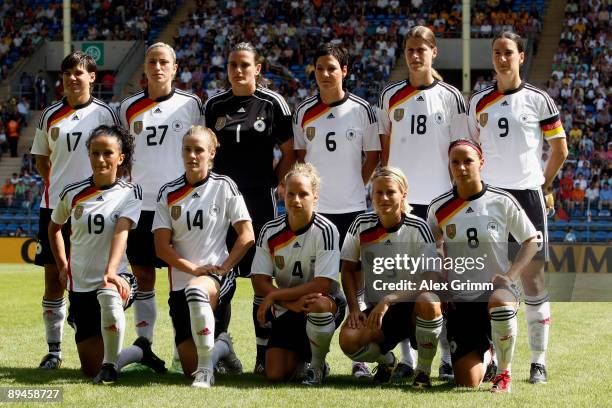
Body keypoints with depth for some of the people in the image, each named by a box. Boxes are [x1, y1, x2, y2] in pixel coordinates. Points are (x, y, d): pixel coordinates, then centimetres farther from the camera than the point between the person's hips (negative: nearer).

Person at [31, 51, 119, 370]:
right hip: (55, 205, 3)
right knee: (53, 278, 3)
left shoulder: (104, 113, 1)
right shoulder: (50, 116, 8)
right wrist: (56, 185, 6)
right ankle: (54, 349, 10)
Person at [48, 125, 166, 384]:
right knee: (91, 368, 0)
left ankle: (110, 364, -23)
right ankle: (140, 351, 31)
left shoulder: (130, 193, -5)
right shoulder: (73, 193, 4)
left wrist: (111, 272, -36)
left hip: (116, 278, -4)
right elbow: (54, 228, 24)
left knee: (109, 295, -43)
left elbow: (121, 233, -22)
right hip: (81, 285, 4)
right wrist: (62, 266, 15)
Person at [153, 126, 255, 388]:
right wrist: (194, 268, -13)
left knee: (196, 290, -42)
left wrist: (223, 268, -12)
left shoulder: (224, 187, 0)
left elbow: (247, 236, -1)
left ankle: (206, 369, -32)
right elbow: (162, 247, 0)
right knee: (189, 365, -1)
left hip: (218, 275, -3)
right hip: (181, 281, 3)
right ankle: (220, 346, 36)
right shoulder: (169, 194, 5)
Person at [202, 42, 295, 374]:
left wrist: (270, 183, -4)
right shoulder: (215, 105, 7)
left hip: (259, 201, -2)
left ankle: (264, 353, 4)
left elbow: (290, 153, 2)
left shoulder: (272, 103, -1)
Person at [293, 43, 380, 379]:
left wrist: (355, 186, 2)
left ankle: (360, 358, 4)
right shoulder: (303, 112, 6)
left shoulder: (362, 110, 0)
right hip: (313, 208, 2)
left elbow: (373, 155, 7)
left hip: (351, 208, -2)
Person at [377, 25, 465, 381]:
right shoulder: (390, 97, 8)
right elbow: (384, 148, 13)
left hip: (440, 199, -2)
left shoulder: (451, 97, 3)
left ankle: (448, 358, 6)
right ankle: (406, 358, 7)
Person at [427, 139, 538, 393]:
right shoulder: (439, 208, 1)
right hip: (459, 300, 2)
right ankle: (485, 355, 33)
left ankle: (504, 374, -16)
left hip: (497, 287, -2)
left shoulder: (502, 201, -4)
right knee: (467, 382, -8)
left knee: (500, 303, -43)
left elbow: (531, 240, 3)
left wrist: (510, 275, -11)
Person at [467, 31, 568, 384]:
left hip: (528, 195, -2)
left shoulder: (538, 100, 1)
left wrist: (544, 185, 8)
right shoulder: (479, 102, 9)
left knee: (533, 279, -2)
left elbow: (560, 149, 7)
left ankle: (539, 361, 3)